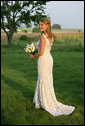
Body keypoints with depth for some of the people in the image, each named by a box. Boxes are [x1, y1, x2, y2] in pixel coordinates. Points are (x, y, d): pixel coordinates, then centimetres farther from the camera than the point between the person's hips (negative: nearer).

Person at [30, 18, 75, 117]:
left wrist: (33, 56, -3)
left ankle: (48, 103, 12)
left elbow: (41, 53, -21)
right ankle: (41, 101, 30)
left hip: (43, 60, -9)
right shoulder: (51, 36, 7)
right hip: (49, 58, 9)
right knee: (47, 81, 17)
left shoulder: (43, 37, -20)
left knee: (44, 82, 2)